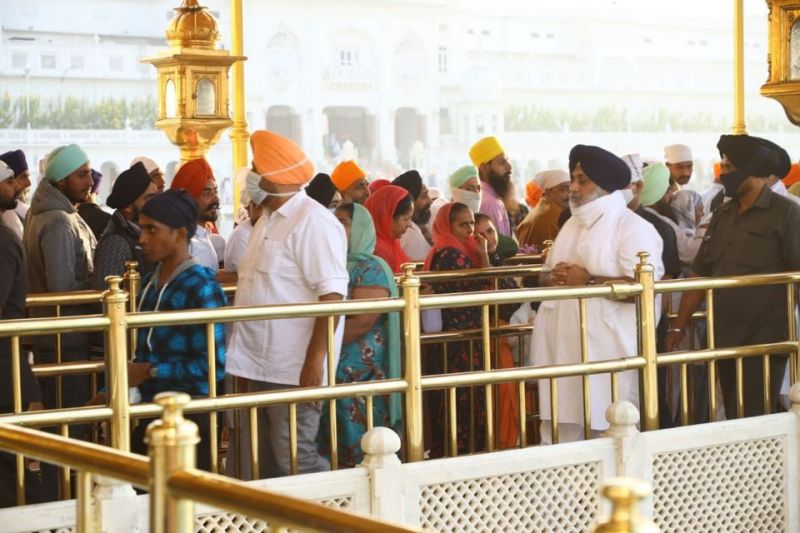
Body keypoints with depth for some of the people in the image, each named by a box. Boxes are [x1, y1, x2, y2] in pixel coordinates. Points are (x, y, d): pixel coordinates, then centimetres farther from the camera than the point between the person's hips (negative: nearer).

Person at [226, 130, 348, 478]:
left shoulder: (312, 221, -13)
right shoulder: (269, 220, 16)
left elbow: (332, 294, -20)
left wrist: (315, 358, -24)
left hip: (293, 370, -9)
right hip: (259, 368, 9)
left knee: (295, 460, -7)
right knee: (261, 464, 12)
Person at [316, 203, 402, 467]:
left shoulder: (371, 269, -8)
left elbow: (362, 322, -18)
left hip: (359, 375, -7)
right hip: (330, 372, 7)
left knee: (359, 451, -4)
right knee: (330, 450, 8)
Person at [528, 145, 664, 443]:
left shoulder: (632, 227, -7)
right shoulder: (573, 225, 19)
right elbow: (545, 277, 22)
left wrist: (587, 281, -16)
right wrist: (554, 277, -2)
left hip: (605, 349, -7)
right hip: (563, 346, 7)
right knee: (563, 432, 7)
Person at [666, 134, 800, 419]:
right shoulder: (722, 215, 12)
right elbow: (700, 274, 14)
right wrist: (679, 326, 9)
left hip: (765, 338, -6)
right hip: (724, 337, 6)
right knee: (734, 419, 10)